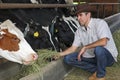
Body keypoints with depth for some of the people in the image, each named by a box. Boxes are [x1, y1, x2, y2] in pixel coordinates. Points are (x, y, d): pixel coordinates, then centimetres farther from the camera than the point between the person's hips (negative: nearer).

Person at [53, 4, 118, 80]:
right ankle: (96, 70, 3)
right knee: (68, 58, -4)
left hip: (108, 56, -6)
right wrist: (60, 54, -11)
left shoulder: (100, 23, -20)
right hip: (92, 56, 6)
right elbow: (73, 48, 3)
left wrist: (85, 47, -28)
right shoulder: (79, 31, 0)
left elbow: (103, 42, -35)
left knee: (98, 49, -41)